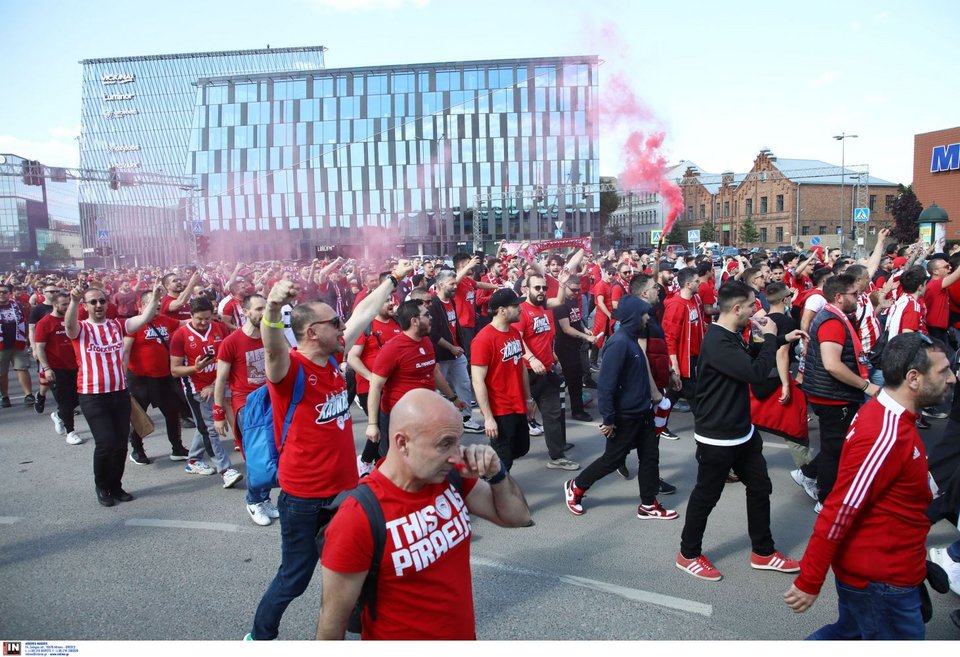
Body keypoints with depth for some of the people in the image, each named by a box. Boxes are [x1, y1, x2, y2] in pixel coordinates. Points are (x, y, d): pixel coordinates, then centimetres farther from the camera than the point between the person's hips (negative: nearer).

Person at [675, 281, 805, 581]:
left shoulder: (732, 336, 8)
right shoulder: (717, 342, -25)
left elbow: (750, 362, 25)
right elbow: (756, 372, -31)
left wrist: (780, 341, 15)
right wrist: (770, 337, -16)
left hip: (743, 432, 10)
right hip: (717, 437, -10)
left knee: (760, 488, 17)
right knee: (706, 495, 5)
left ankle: (763, 552, 33)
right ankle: (688, 554, 24)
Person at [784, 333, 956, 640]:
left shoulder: (882, 414, 3)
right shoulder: (887, 436, -27)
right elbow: (840, 510, -27)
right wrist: (808, 583, -23)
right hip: (881, 582, -9)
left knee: (847, 632, 24)